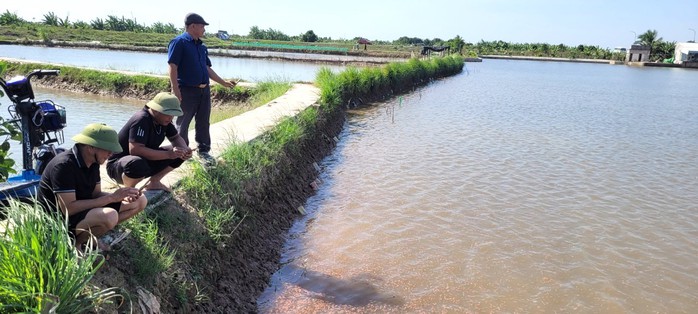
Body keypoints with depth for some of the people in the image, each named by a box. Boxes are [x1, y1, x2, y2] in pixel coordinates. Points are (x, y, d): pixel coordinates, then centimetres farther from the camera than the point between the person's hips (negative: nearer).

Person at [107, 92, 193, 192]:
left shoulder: (164, 120, -2)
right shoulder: (141, 120, -26)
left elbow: (176, 138, 8)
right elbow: (135, 149, -36)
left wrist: (185, 150, -16)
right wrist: (168, 154, -37)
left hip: (145, 160, 8)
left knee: (178, 155, -3)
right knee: (138, 164, -42)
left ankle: (154, 182, 9)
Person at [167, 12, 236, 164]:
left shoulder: (201, 46, 16)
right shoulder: (179, 42, -8)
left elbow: (207, 69, 21)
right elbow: (173, 67, -14)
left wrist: (224, 83, 17)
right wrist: (175, 90, -21)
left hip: (204, 90, 7)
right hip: (187, 90, -7)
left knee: (204, 122, 10)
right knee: (183, 123, 6)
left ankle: (203, 150, 20)